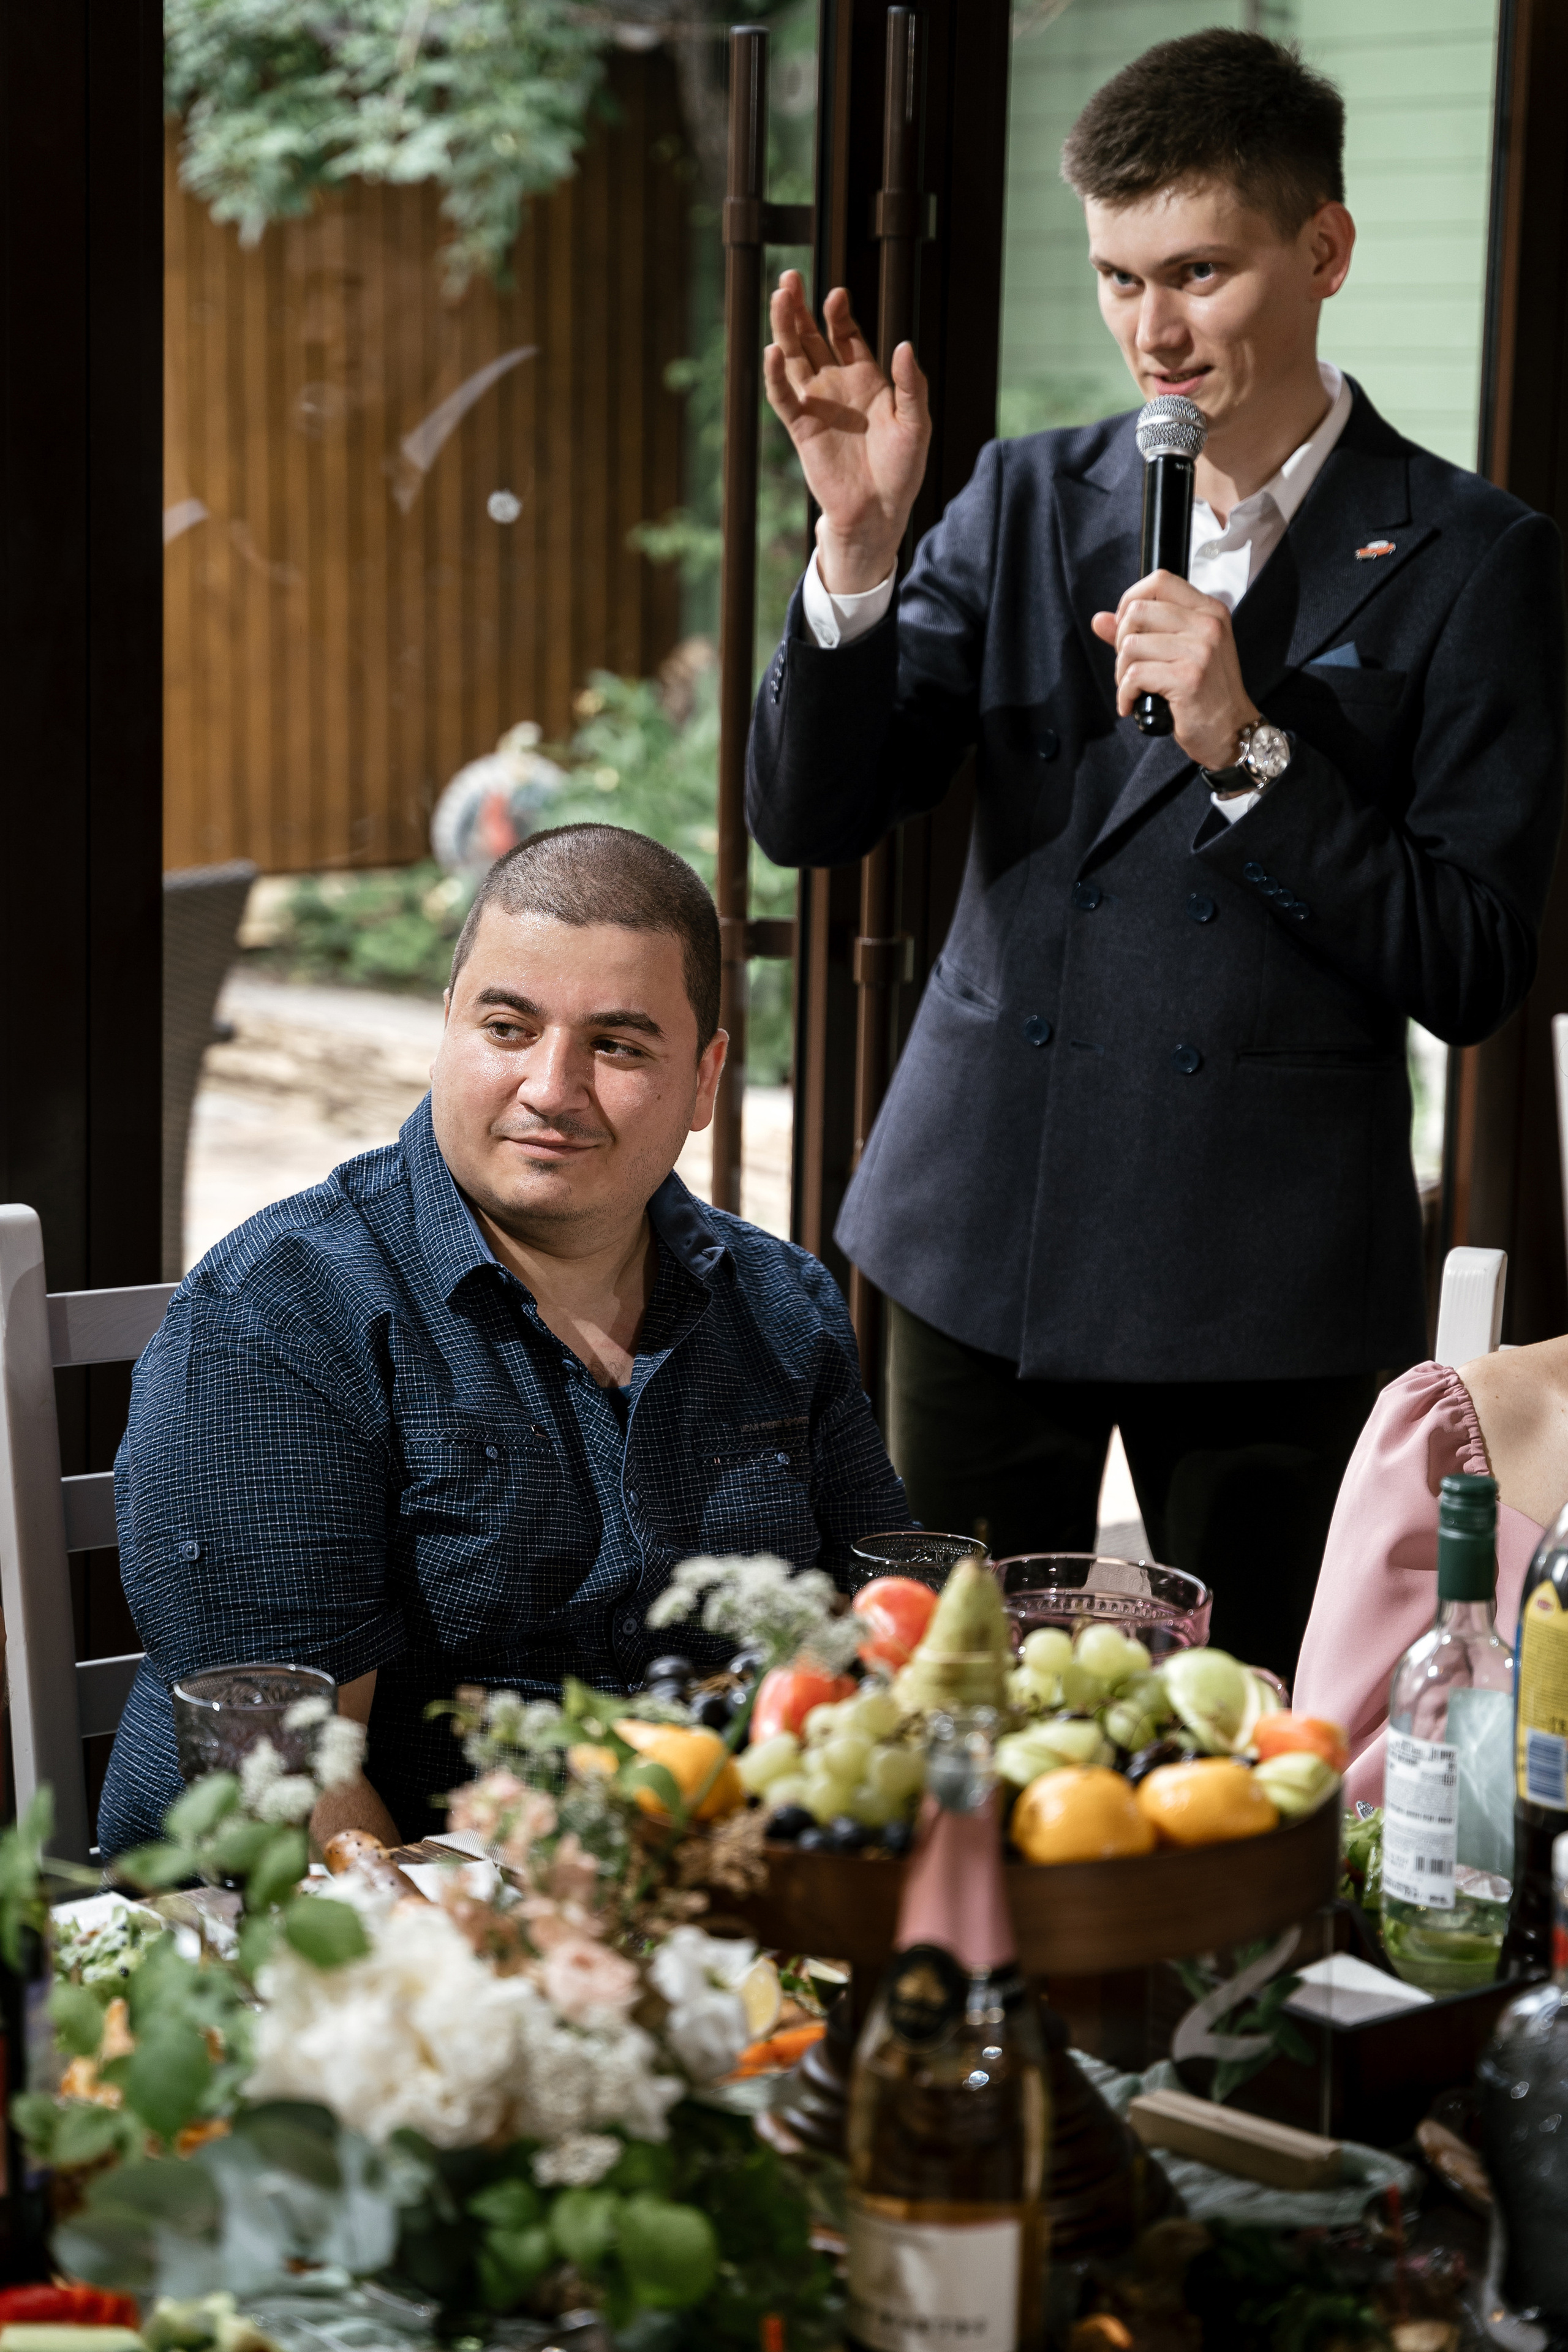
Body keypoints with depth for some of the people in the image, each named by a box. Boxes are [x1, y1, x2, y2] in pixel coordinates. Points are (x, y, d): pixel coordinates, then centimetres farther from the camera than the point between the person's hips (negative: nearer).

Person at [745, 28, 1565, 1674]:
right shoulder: (1025, 503, 6)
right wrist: (857, 540, -13)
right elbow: (806, 821, 0)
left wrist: (1245, 747, -17)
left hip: (1263, 1276, -3)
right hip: (984, 1237, 3)